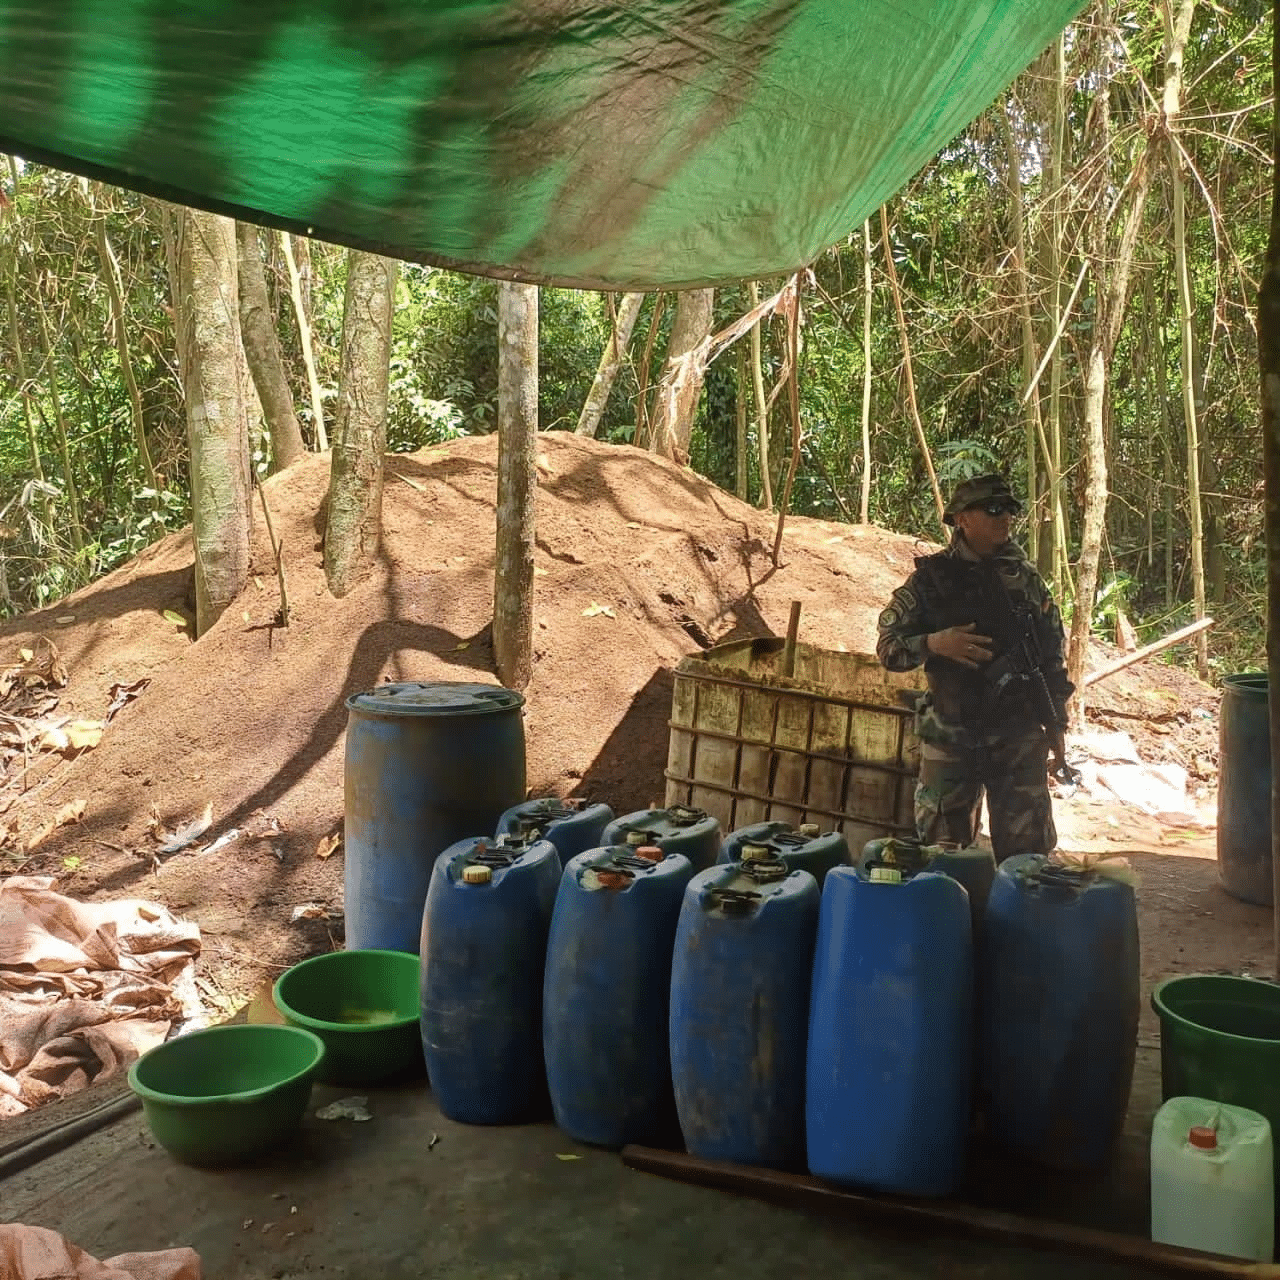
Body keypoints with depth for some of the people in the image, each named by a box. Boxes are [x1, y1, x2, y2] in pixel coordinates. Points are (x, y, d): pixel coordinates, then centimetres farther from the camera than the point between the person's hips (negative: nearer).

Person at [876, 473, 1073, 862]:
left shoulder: (1024, 577, 4)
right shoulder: (930, 578, -2)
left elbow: (1052, 653, 10)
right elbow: (887, 647, -2)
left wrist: (1056, 726, 8)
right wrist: (934, 643, -20)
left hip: (1020, 737, 1)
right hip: (950, 739, -1)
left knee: (1028, 853, 4)